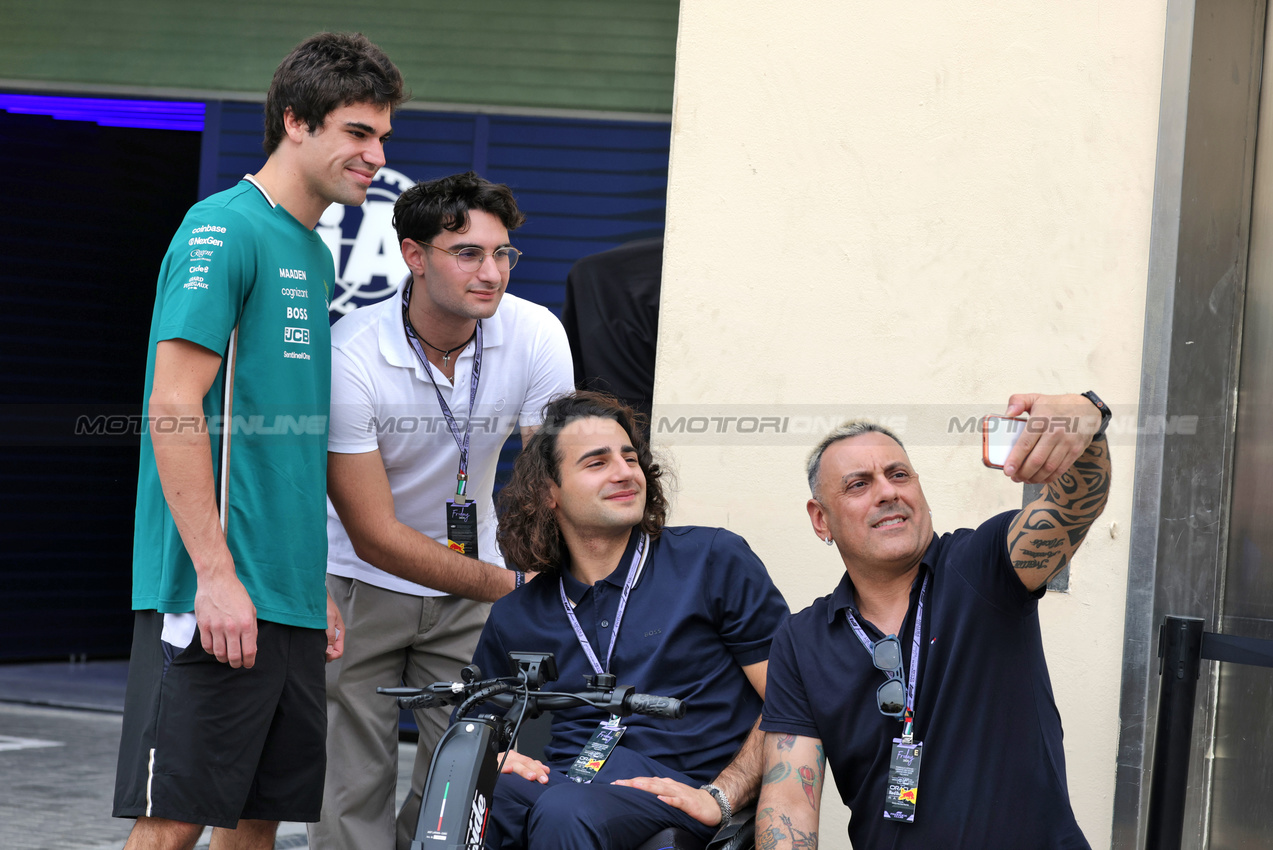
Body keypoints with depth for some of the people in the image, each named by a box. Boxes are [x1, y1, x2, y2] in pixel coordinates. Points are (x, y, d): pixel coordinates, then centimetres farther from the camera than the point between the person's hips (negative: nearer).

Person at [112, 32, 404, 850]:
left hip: (290, 598, 9)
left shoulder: (315, 255, 18)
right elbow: (174, 409, -16)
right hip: (214, 596, -9)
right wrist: (217, 575, -20)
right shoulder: (225, 229, -9)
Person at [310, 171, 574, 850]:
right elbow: (376, 538, -21)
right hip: (362, 584, -3)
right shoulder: (350, 357, -23)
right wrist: (509, 586, -21)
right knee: (353, 794, -6)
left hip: (468, 594, 3)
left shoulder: (536, 337, -15)